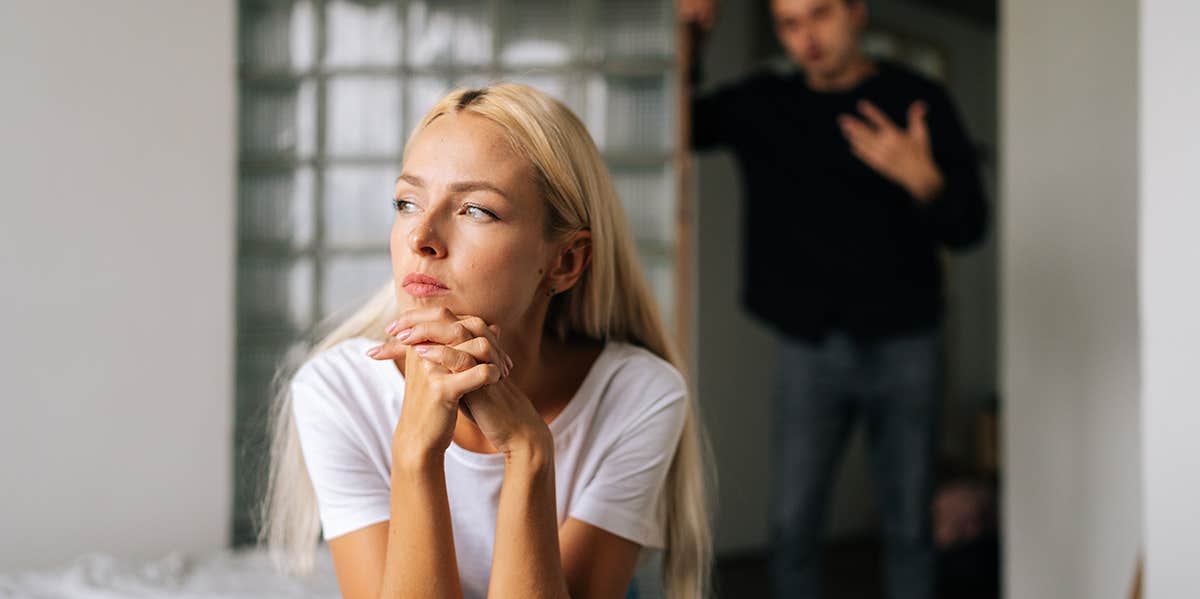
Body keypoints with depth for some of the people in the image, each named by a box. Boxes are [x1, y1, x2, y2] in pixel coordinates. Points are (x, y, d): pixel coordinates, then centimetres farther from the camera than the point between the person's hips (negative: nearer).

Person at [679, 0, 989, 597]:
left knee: (908, 525, 4)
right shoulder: (764, 103, 5)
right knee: (792, 525, -2)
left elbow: (968, 226, -5)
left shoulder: (917, 100, -3)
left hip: (902, 344, -1)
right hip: (809, 346, 2)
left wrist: (923, 179, -26)